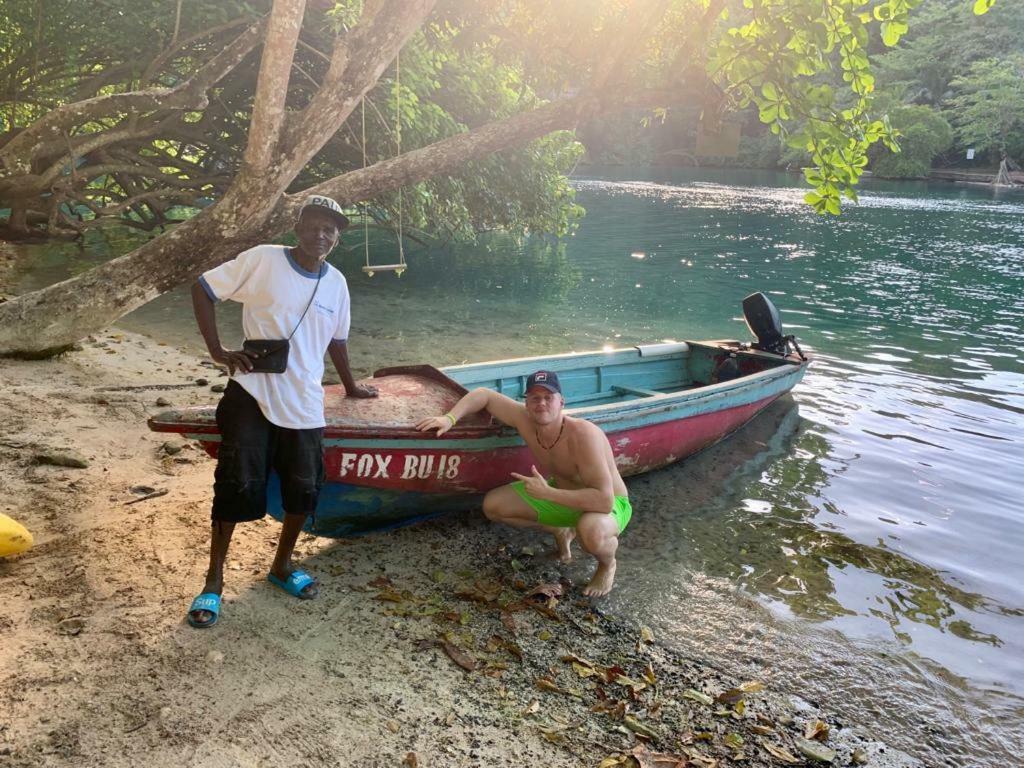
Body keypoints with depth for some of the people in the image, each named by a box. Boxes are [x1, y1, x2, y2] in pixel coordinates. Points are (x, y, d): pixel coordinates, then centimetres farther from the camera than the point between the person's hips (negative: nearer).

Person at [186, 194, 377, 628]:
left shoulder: (336, 283, 6)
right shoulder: (263, 260, -7)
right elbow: (203, 290, -2)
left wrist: (350, 386, 31)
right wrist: (219, 352, -8)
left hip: (304, 405, 4)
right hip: (251, 395, -4)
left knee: (304, 489, 7)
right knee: (239, 485, -4)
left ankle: (282, 566, 32)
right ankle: (214, 581, 14)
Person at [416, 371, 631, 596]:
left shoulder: (583, 435, -36)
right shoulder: (525, 420, -17)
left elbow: (604, 500, -41)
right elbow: (484, 395, -2)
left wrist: (547, 493, -39)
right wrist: (449, 418, -18)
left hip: (611, 504, -6)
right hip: (562, 494, 6)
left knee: (591, 531, -42)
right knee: (493, 505, -1)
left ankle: (607, 564, -4)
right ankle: (560, 531, 17)